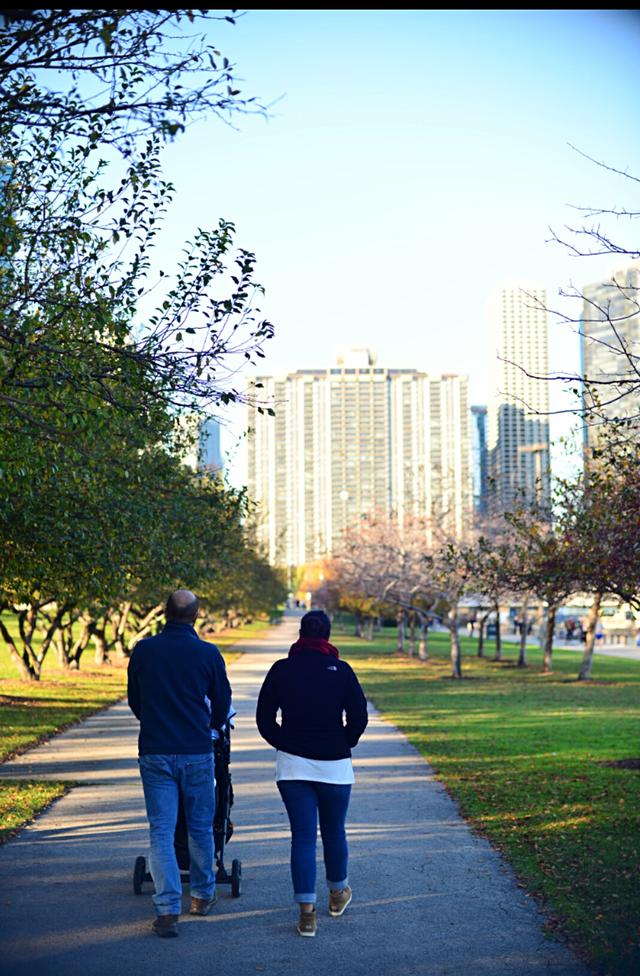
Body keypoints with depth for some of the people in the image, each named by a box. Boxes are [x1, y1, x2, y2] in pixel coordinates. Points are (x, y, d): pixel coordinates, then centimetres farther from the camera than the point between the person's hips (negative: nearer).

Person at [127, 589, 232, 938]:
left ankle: (167, 908, -6)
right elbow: (222, 701, 8)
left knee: (161, 831, 2)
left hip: (154, 752, 1)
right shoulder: (208, 653, -4)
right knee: (200, 827, 15)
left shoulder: (143, 650, 0)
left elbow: (133, 700, 12)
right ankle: (202, 894, 29)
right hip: (196, 752, 0)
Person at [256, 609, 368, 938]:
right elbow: (359, 719, -8)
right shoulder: (341, 671, -4)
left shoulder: (281, 670, -1)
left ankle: (307, 912, -3)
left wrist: (285, 746, 11)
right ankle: (338, 893, 36)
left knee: (302, 837, 2)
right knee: (334, 832, 18)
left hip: (292, 764, 0)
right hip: (335, 766, 0)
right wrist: (342, 746, 7)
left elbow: (264, 720, -1)